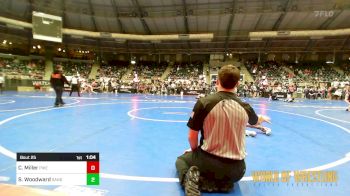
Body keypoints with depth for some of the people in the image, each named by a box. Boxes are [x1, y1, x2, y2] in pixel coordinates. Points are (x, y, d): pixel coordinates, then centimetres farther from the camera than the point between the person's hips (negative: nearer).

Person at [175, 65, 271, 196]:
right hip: (236, 169, 3)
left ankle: (191, 180, -6)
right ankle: (222, 183, 3)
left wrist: (194, 151, 15)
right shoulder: (245, 107, -5)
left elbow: (192, 137, -8)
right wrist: (264, 118, 46)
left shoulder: (203, 103, -15)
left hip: (209, 162, -2)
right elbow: (256, 121, 20)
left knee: (181, 160, 28)